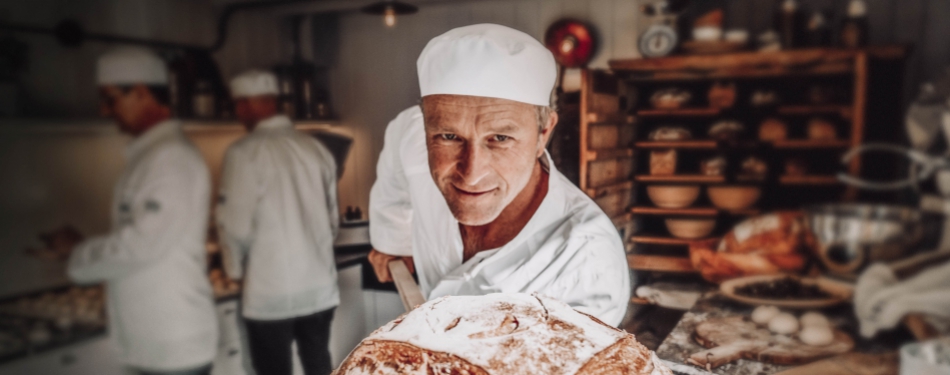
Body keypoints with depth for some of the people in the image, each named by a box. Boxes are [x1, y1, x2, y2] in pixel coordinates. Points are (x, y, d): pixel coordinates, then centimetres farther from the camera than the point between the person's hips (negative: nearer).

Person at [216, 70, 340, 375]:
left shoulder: (246, 151, -12)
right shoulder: (316, 148, 4)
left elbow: (237, 224, -11)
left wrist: (234, 269, 7)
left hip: (272, 292, -5)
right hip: (321, 287, 5)